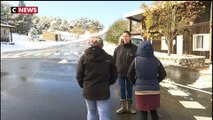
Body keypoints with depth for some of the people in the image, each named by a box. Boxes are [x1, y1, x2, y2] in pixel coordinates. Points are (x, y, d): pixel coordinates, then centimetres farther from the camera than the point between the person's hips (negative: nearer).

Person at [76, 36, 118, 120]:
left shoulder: (84, 57, -4)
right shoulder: (108, 58, -5)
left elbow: (79, 75, -2)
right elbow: (114, 75, 2)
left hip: (88, 91, 2)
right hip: (103, 91, -1)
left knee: (91, 113, 20)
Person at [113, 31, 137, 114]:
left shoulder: (134, 48, -7)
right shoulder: (118, 48, -2)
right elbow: (114, 60, 2)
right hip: (120, 73, 1)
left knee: (129, 89, 13)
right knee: (122, 89, 10)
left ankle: (129, 106, 27)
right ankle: (123, 107, 24)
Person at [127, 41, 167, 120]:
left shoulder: (136, 60, -9)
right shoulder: (156, 60, -3)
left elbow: (130, 75, -2)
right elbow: (163, 74, 3)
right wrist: (154, 82, 12)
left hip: (141, 90, -2)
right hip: (154, 90, 3)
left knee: (143, 113, 10)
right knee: (153, 111, 21)